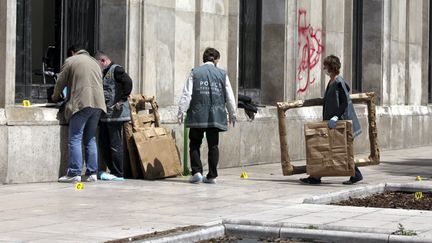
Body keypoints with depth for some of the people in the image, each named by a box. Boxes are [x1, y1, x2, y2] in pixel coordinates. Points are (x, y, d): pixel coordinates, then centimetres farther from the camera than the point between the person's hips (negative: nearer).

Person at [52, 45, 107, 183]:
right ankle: (92, 173, 7)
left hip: (81, 103, -6)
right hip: (97, 103, 6)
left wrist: (55, 97, 27)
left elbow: (60, 82, 8)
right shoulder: (94, 62, 25)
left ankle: (74, 173, -11)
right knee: (90, 139, 11)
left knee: (75, 139, -6)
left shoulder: (70, 61, 6)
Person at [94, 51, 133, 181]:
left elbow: (128, 82, -23)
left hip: (115, 114, -10)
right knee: (103, 143, 12)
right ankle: (112, 170, 20)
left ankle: (118, 174, 2)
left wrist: (122, 100, -21)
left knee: (115, 145, -4)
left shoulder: (116, 70, -9)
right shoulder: (104, 73, 20)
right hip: (105, 115, 10)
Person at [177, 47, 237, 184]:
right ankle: (212, 176, 7)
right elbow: (230, 97, 8)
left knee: (195, 144, 8)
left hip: (197, 116, -1)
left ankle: (197, 172, -3)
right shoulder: (222, 74, 6)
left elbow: (187, 95, -4)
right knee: (213, 146, 7)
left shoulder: (195, 73, 1)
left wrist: (181, 112, 1)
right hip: (216, 116, 1)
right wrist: (232, 114, 19)